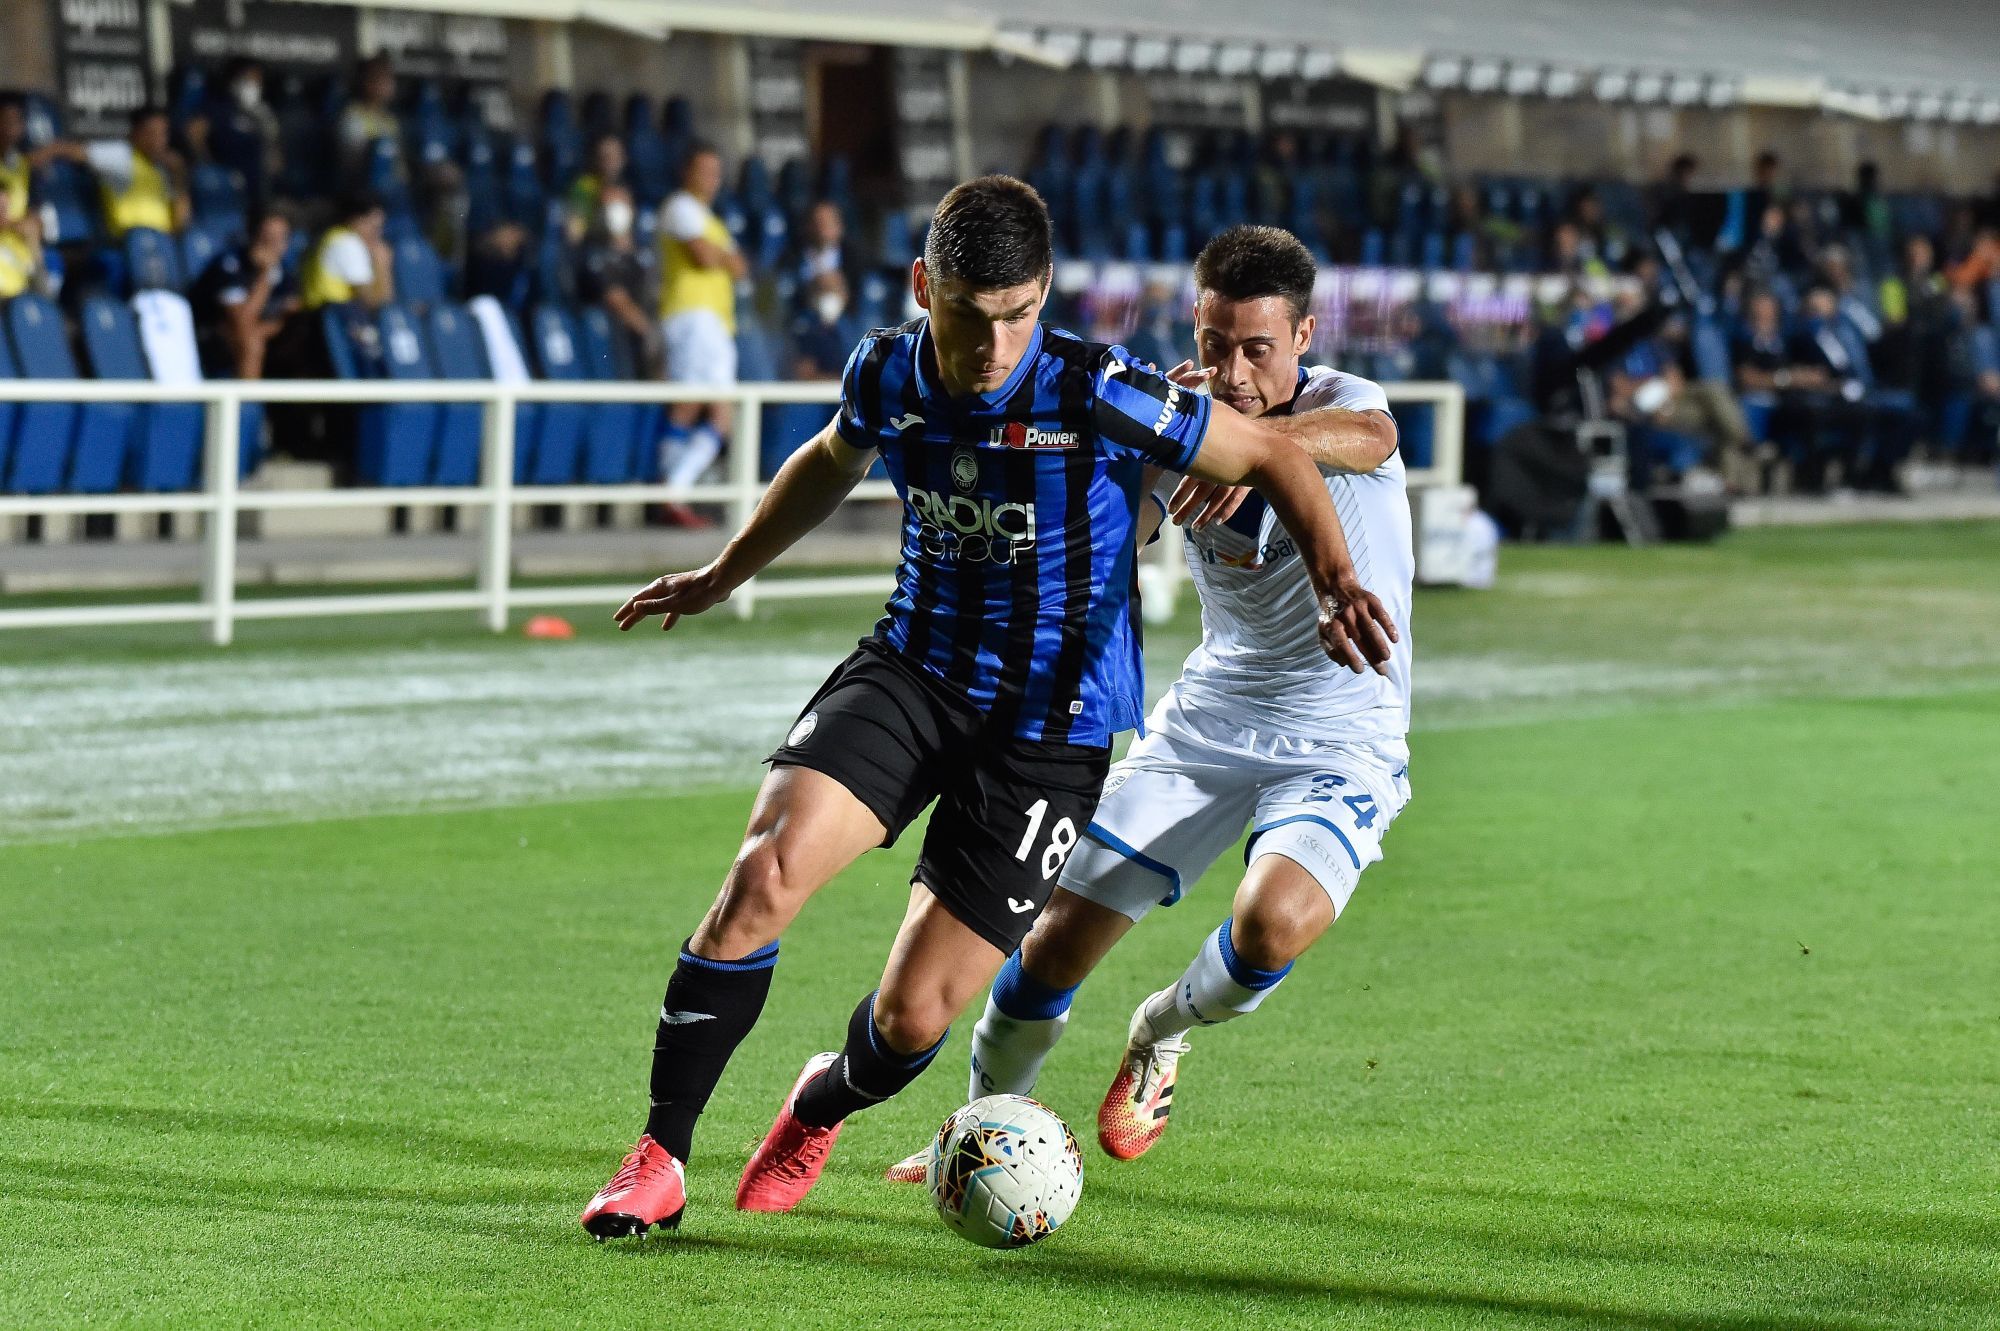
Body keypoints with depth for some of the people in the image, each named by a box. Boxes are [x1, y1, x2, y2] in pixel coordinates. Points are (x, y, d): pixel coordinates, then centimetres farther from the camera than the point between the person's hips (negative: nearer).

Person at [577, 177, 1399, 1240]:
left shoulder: (1097, 394, -20)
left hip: (1052, 722, -3)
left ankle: (823, 1108, 33)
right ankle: (659, 1159, -11)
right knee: (765, 872, -24)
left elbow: (1272, 456, -7)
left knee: (913, 1016, -6)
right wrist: (723, 576, 29)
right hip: (912, 668, 3)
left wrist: (1336, 584, -23)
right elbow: (833, 459, 20)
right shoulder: (885, 372, -5)